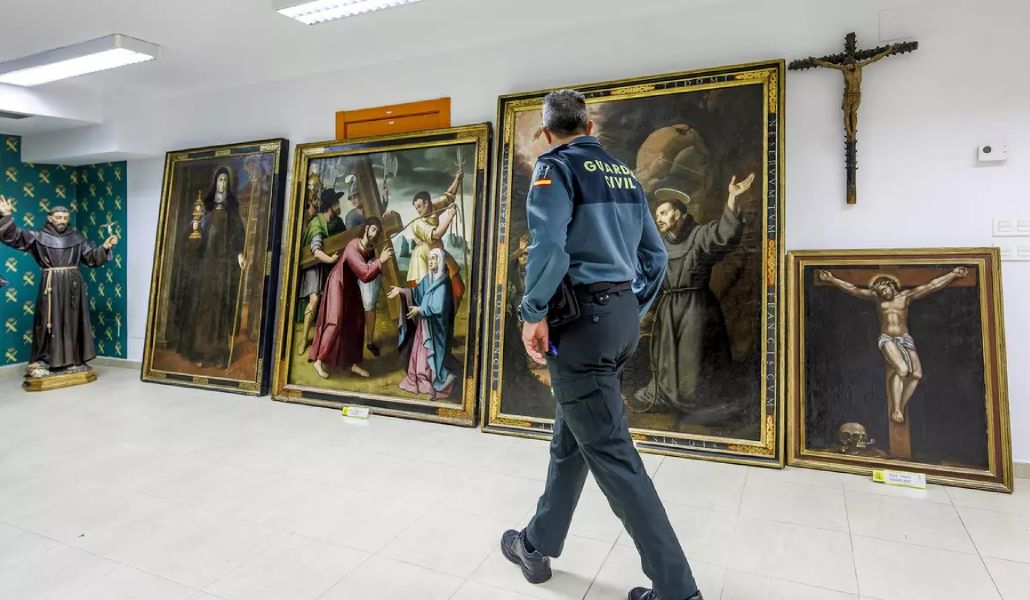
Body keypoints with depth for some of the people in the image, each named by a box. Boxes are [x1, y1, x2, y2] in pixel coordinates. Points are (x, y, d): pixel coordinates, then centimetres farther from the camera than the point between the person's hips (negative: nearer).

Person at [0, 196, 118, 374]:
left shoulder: (76, 238, 9)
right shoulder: (39, 237, 3)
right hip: (51, 285, -2)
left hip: (73, 285, 2)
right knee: (49, 321, -2)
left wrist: (104, 247, -9)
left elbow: (92, 257, 9)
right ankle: (40, 361, 5)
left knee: (73, 321, 6)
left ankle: (71, 359, 14)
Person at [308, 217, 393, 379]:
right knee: (335, 322, -8)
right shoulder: (353, 247, -27)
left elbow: (368, 275, 0)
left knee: (356, 322, 7)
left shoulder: (370, 249, -3)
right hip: (338, 284, -8)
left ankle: (353, 363, 15)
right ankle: (319, 359, 6)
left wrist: (380, 263, -14)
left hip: (351, 286, 8)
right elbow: (363, 271, -35)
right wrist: (380, 261, -35)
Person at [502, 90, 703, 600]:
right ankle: (539, 545, 34)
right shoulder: (623, 172, 17)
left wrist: (533, 313, -14)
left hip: (581, 317, -8)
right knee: (570, 437, 18)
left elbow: (548, 243, -22)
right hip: (623, 315, 8)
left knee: (609, 452, -1)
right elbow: (655, 255, 16)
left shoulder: (556, 166, -4)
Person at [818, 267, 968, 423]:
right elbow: (853, 289, -1)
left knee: (917, 373, -17)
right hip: (886, 339, -3)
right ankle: (895, 409, -20)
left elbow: (933, 286, 7)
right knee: (902, 369, -26)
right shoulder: (876, 297, 6)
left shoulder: (906, 295, 8)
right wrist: (832, 280, -10)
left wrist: (953, 274, 0)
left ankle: (901, 407, -5)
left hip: (905, 338, 3)